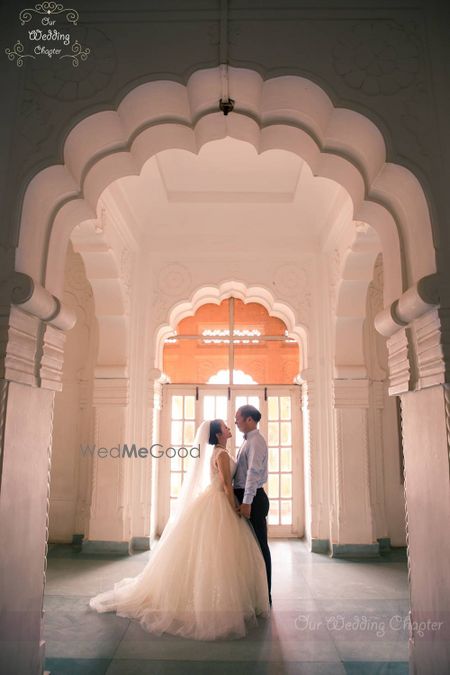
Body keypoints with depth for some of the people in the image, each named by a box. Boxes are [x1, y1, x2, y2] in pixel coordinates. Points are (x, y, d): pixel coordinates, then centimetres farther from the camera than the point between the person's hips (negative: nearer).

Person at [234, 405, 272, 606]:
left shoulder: (256, 441, -14)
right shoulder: (248, 440, 16)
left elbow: (254, 472, -22)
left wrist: (247, 502, -25)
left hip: (253, 499, -10)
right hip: (246, 497, 10)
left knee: (259, 546, -1)